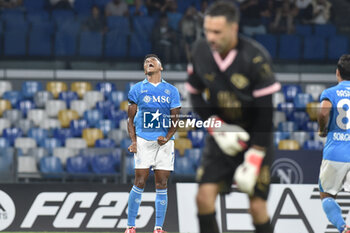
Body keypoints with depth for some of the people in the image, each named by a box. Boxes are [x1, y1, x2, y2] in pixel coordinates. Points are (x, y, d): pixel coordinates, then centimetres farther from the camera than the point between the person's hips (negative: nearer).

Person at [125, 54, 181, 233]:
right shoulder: (137, 89, 8)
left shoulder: (172, 91, 11)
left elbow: (175, 120, 10)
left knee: (161, 185, 0)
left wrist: (167, 137, -8)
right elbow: (131, 119, 8)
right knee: (139, 183, -9)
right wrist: (133, 141, -6)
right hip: (143, 140, -2)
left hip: (164, 141, 2)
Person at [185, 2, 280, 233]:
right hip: (222, 137, 4)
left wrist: (254, 158, -19)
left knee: (257, 206, -6)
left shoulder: (256, 57, -21)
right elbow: (195, 94, 5)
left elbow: (265, 111, -18)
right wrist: (218, 128, -10)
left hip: (256, 137, -4)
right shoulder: (201, 51, -8)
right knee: (204, 196, -9)